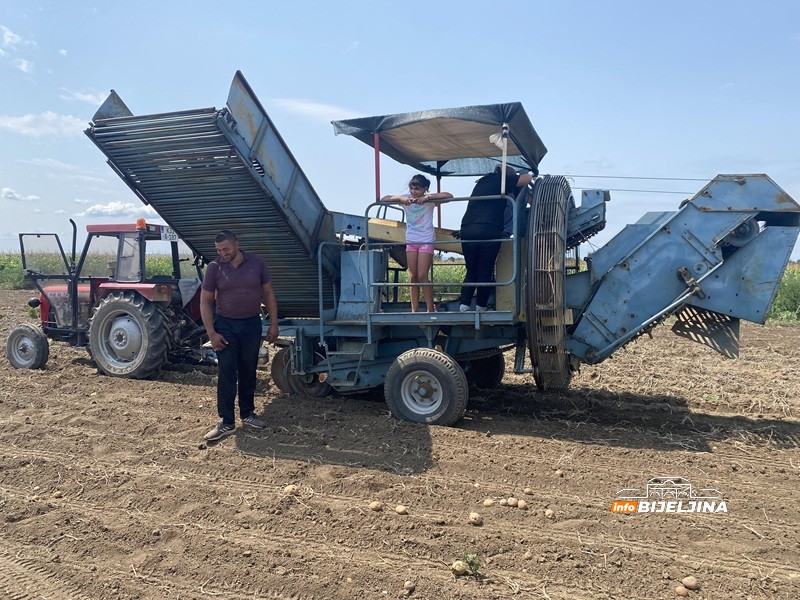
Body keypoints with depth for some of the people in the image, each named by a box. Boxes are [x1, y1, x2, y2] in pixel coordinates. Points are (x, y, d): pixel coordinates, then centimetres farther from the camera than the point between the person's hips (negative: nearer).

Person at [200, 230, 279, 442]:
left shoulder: (256, 263, -2)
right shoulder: (214, 268, -5)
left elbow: (269, 294, 4)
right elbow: (205, 302, -3)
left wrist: (273, 324, -1)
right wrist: (211, 333, -10)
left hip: (252, 325, 2)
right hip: (225, 326, -1)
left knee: (248, 372, 12)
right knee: (226, 374, -2)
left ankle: (247, 413, 27)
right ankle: (226, 422, 5)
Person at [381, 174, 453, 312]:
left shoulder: (429, 199, -6)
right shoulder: (406, 198, 1)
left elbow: (449, 196, -19)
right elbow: (383, 199, -5)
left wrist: (427, 197, -25)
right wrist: (400, 198, -22)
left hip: (426, 241, -4)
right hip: (411, 241, 4)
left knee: (422, 276, -10)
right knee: (413, 276, 6)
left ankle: (430, 309, -1)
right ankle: (414, 310, 11)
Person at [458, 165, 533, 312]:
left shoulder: (481, 182, 29)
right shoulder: (502, 180, 11)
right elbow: (526, 179, 9)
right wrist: (530, 175, 31)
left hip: (467, 229, 5)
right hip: (489, 230, -5)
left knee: (471, 272, 10)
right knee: (485, 272, 3)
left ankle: (464, 305, 0)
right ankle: (481, 307, 5)